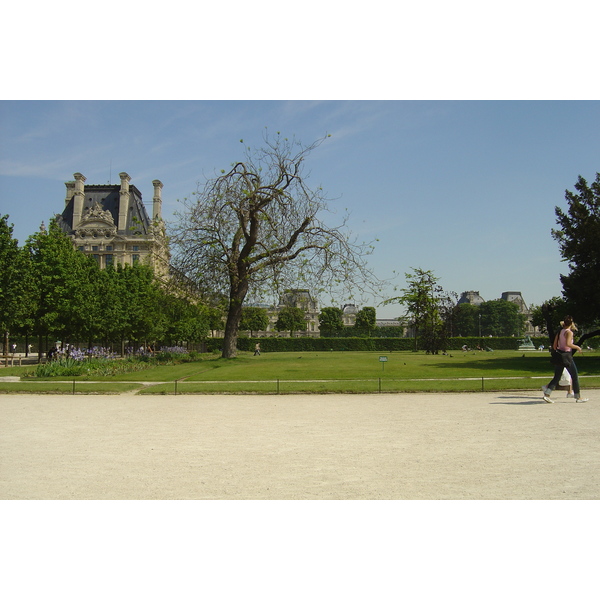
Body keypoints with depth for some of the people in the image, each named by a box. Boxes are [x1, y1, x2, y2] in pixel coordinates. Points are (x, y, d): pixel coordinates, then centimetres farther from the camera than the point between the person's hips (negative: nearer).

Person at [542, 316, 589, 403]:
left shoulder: (559, 332, 10)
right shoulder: (569, 332, -11)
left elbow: (554, 346, 10)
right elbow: (568, 344, -26)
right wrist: (577, 347, -12)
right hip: (567, 356, -7)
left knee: (556, 377, 9)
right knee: (575, 376, 6)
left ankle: (547, 394, -2)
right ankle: (578, 397, 13)